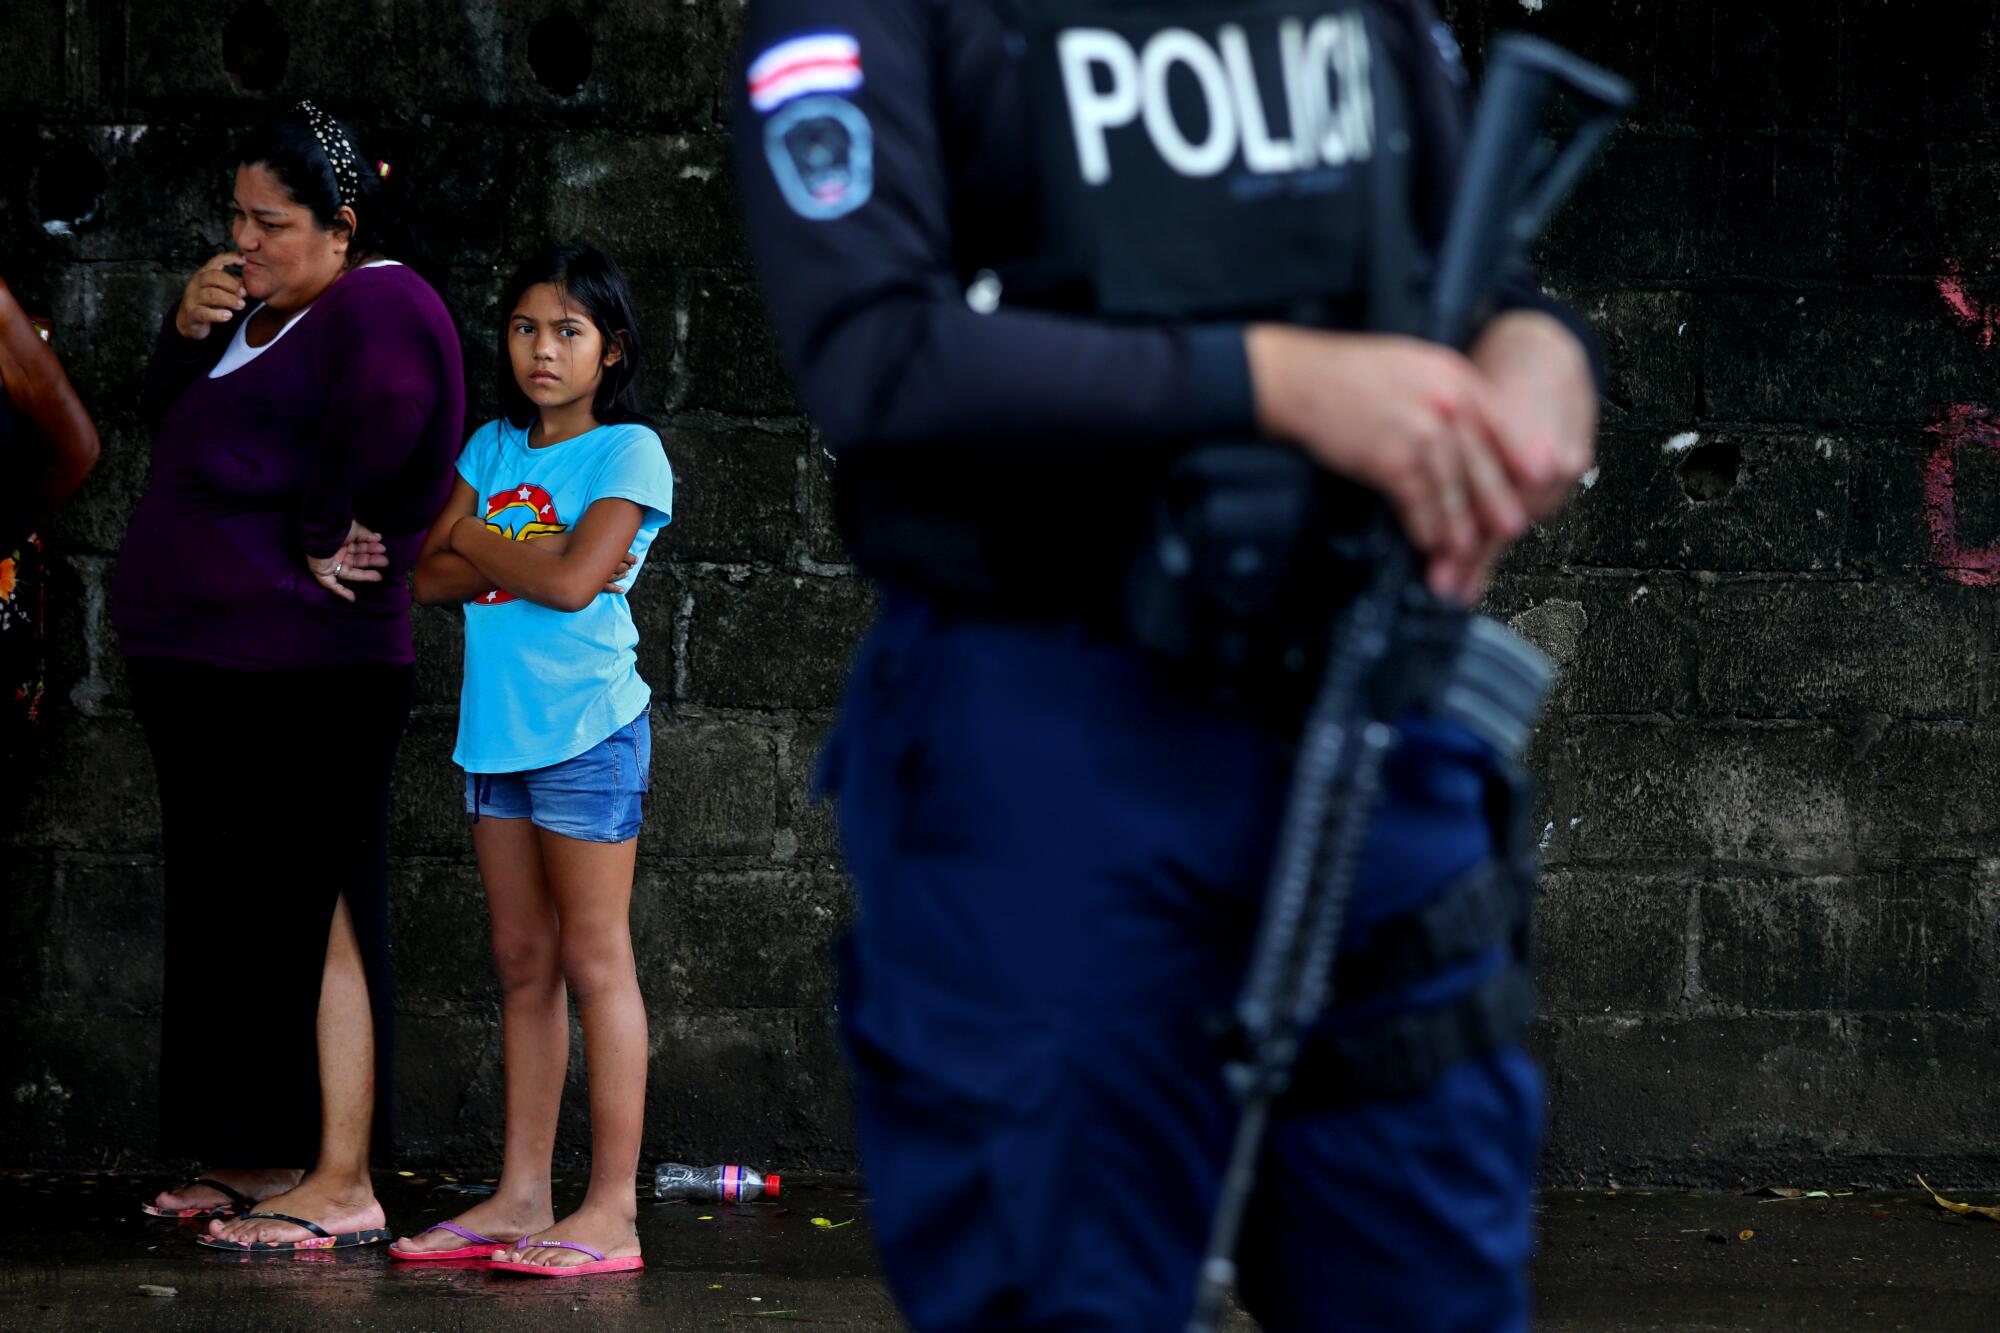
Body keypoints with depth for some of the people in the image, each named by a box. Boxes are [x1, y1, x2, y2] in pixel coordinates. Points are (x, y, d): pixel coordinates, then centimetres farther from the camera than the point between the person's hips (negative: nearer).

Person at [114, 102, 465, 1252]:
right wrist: (188, 331, 3)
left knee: (314, 915, -9)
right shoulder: (265, 306, 18)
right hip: (211, 660, 10)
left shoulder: (378, 304, -11)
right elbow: (176, 417, 23)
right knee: (235, 912, 14)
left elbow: (384, 419, -27)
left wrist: (316, 538, -16)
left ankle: (343, 1188, -8)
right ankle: (271, 1159, 23)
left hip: (304, 671, -10)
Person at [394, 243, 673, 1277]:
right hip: (498, 727, 7)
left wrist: (479, 542, -2)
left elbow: (573, 578, -17)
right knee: (523, 966, 9)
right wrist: (526, 557, -9)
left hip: (586, 727, -7)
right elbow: (430, 575, 5)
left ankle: (612, 1212, -5)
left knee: (593, 961, -6)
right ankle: (521, 1198, 12)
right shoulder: (493, 449, 14)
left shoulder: (628, 451, -5)